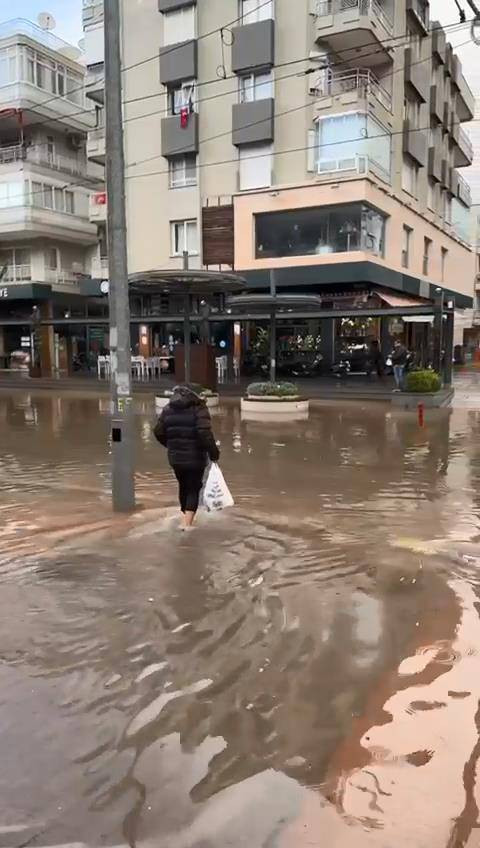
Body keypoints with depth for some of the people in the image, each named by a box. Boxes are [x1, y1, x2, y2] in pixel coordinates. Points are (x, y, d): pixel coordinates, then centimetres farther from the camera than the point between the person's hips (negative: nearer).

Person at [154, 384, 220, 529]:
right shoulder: (198, 408, -10)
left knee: (183, 487, 22)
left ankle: (187, 518, 37)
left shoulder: (168, 409, 6)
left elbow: (158, 432, 8)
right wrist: (213, 452, -14)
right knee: (193, 490, 6)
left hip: (175, 458, 5)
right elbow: (205, 433, -22)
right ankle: (187, 523, -1)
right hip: (195, 458, -5)